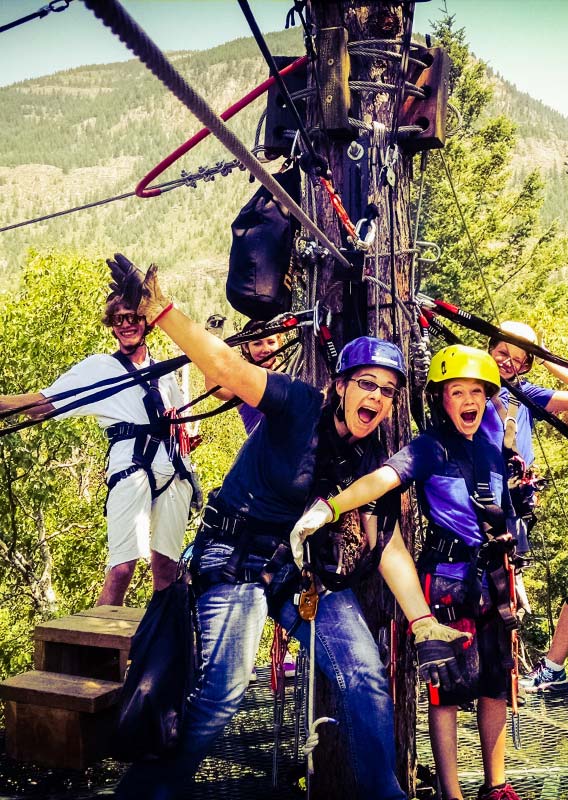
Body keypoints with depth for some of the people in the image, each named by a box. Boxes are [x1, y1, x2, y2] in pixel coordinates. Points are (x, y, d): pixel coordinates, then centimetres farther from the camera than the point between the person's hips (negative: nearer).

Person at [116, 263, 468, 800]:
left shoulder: (371, 461, 2)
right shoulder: (300, 407, -14)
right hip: (237, 559, -5)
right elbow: (228, 367, -27)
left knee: (367, 679, -5)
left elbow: (388, 544, 2)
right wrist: (156, 309, -40)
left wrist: (425, 625, -6)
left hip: (305, 569, 6)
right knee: (221, 689, -19)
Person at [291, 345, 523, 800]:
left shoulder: (493, 452, 8)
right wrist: (327, 509, -44)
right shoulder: (429, 449, -10)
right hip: (447, 578, -6)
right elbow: (381, 479, -27)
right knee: (450, 686, 0)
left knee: (496, 684, 11)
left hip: (493, 579, 6)